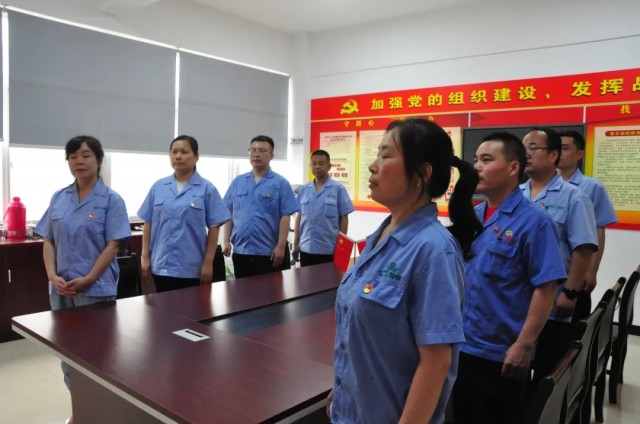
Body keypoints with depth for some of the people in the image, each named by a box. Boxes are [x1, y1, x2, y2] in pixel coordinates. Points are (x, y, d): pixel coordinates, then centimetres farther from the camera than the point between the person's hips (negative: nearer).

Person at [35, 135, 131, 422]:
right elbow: (48, 241, 7)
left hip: (96, 289, -5)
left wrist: (87, 279, -17)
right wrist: (52, 275, -7)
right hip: (61, 289, 5)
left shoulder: (111, 200, -7)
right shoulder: (58, 198, 7)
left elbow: (112, 245, -11)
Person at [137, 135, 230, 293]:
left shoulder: (207, 188, -4)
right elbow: (148, 224, 9)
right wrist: (145, 257, 5)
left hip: (193, 268, -2)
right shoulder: (158, 187, 6)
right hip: (161, 266, 3)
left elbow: (214, 228, -4)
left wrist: (208, 262, -7)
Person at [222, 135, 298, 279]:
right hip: (240, 251, 4)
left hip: (269, 252, -3)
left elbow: (285, 217, -7)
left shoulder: (280, 183, -3)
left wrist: (281, 246, -12)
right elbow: (229, 213, 10)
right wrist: (226, 241, 4)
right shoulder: (237, 182, 8)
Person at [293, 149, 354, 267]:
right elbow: (299, 217, 10)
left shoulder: (338, 188, -4)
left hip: (329, 250, -3)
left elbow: (344, 219, -3)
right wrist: (296, 244, 8)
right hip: (306, 248, 4)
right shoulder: (304, 189, 7)